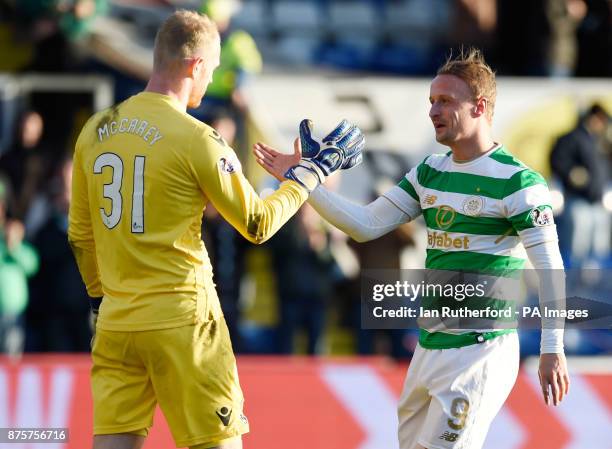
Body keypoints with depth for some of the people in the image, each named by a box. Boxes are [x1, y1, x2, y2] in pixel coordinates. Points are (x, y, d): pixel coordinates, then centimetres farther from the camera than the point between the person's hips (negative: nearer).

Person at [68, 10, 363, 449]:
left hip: (116, 319, 5)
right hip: (181, 320, -5)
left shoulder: (97, 130, 6)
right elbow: (258, 224, -3)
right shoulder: (196, 139, -11)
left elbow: (80, 234, 14)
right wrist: (313, 171, 8)